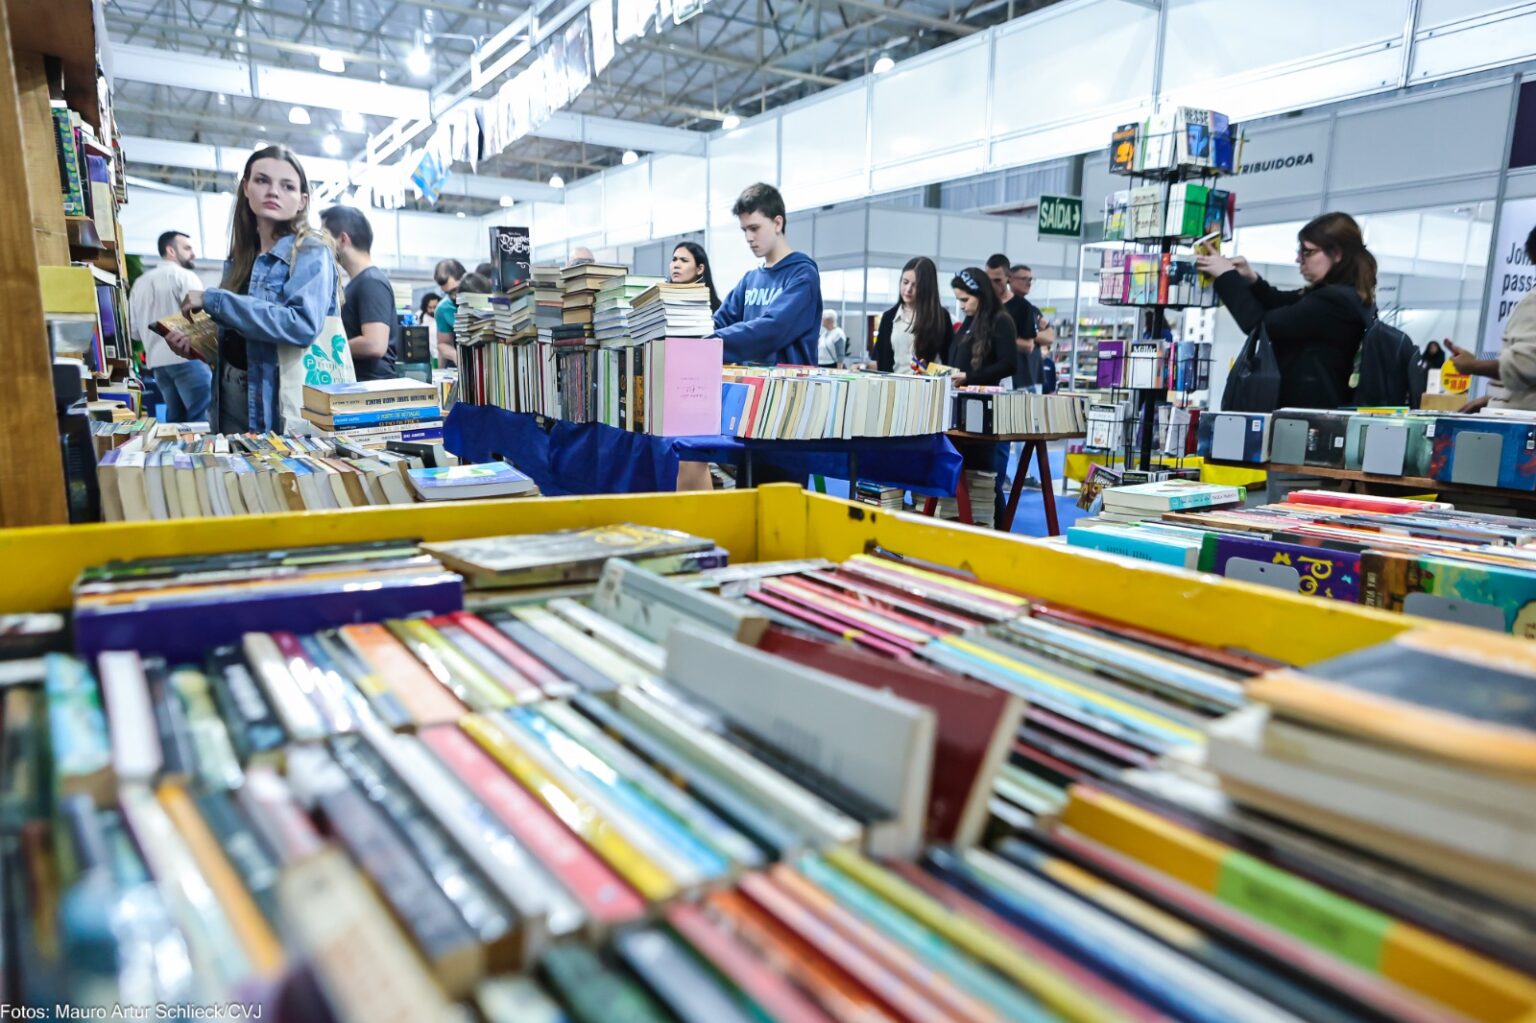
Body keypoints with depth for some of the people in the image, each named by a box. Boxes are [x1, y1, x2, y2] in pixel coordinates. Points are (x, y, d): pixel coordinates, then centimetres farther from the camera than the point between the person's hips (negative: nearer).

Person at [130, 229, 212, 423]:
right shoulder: (184, 276, -3)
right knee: (201, 418, -10)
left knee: (175, 418, 12)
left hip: (156, 361, 8)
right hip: (187, 358, -7)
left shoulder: (140, 283, 17)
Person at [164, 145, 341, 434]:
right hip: (231, 392, 7)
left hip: (284, 400, -6)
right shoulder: (239, 257, 12)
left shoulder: (310, 252, -8)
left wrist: (213, 301, -18)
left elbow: (303, 325, -25)